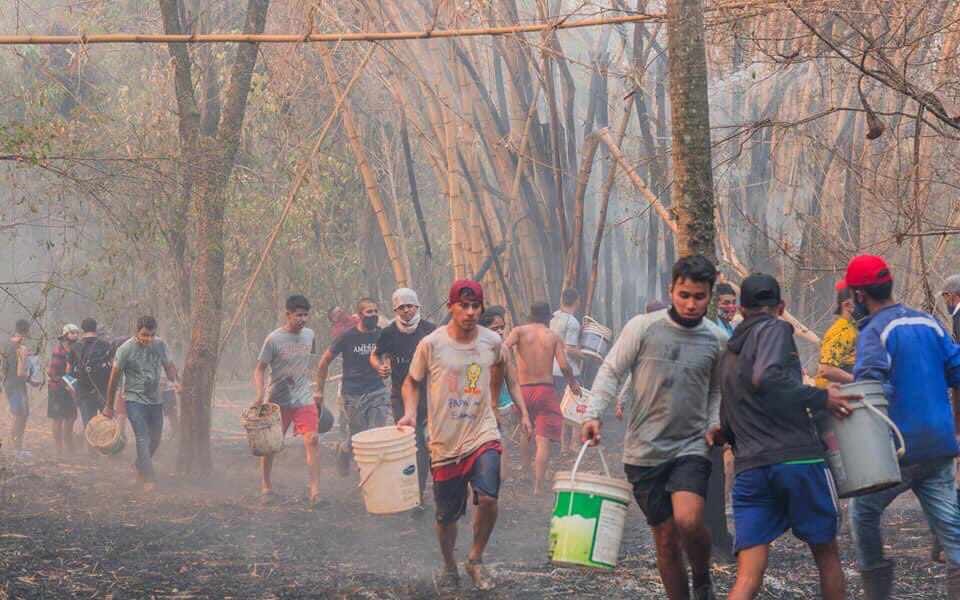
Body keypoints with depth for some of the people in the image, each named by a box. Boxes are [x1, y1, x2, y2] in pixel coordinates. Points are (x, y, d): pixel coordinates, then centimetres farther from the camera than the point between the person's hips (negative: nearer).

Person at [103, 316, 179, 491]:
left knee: (155, 439, 14)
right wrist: (109, 407, 1)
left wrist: (174, 380, -9)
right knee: (143, 439, -16)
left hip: (155, 400, 5)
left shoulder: (160, 345, 0)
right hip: (135, 400, -5)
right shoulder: (125, 349, -13)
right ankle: (148, 478, -17)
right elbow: (114, 378, -5)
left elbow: (169, 365, 15)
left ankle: (140, 469, 36)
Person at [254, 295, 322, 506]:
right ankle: (266, 487, 23)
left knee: (312, 440, -12)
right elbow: (259, 369, -8)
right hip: (277, 400, -3)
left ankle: (314, 490, -14)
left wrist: (316, 393, 18)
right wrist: (260, 394, -23)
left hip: (304, 399, 3)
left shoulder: (310, 336, 5)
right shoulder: (274, 339, -9)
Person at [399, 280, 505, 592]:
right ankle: (448, 567, 36)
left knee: (488, 498, -21)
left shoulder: (492, 342, -1)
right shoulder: (431, 344, -9)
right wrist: (410, 412, -10)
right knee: (447, 515, 9)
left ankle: (476, 559, 4)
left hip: (483, 436, 1)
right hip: (445, 443, -1)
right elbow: (412, 382, 6)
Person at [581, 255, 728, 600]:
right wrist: (593, 414, -12)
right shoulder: (643, 328, -4)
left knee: (688, 520, -23)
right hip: (644, 451, 0)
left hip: (691, 447, 0)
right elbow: (611, 372, 0)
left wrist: (715, 426, 5)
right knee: (665, 537, 5)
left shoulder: (717, 339, 3)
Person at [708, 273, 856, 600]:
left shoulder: (728, 355, 23)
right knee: (826, 553, 14)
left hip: (750, 469, 5)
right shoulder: (775, 329, 1)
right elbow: (765, 379, -19)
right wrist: (820, 398, -14)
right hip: (798, 458, -5)